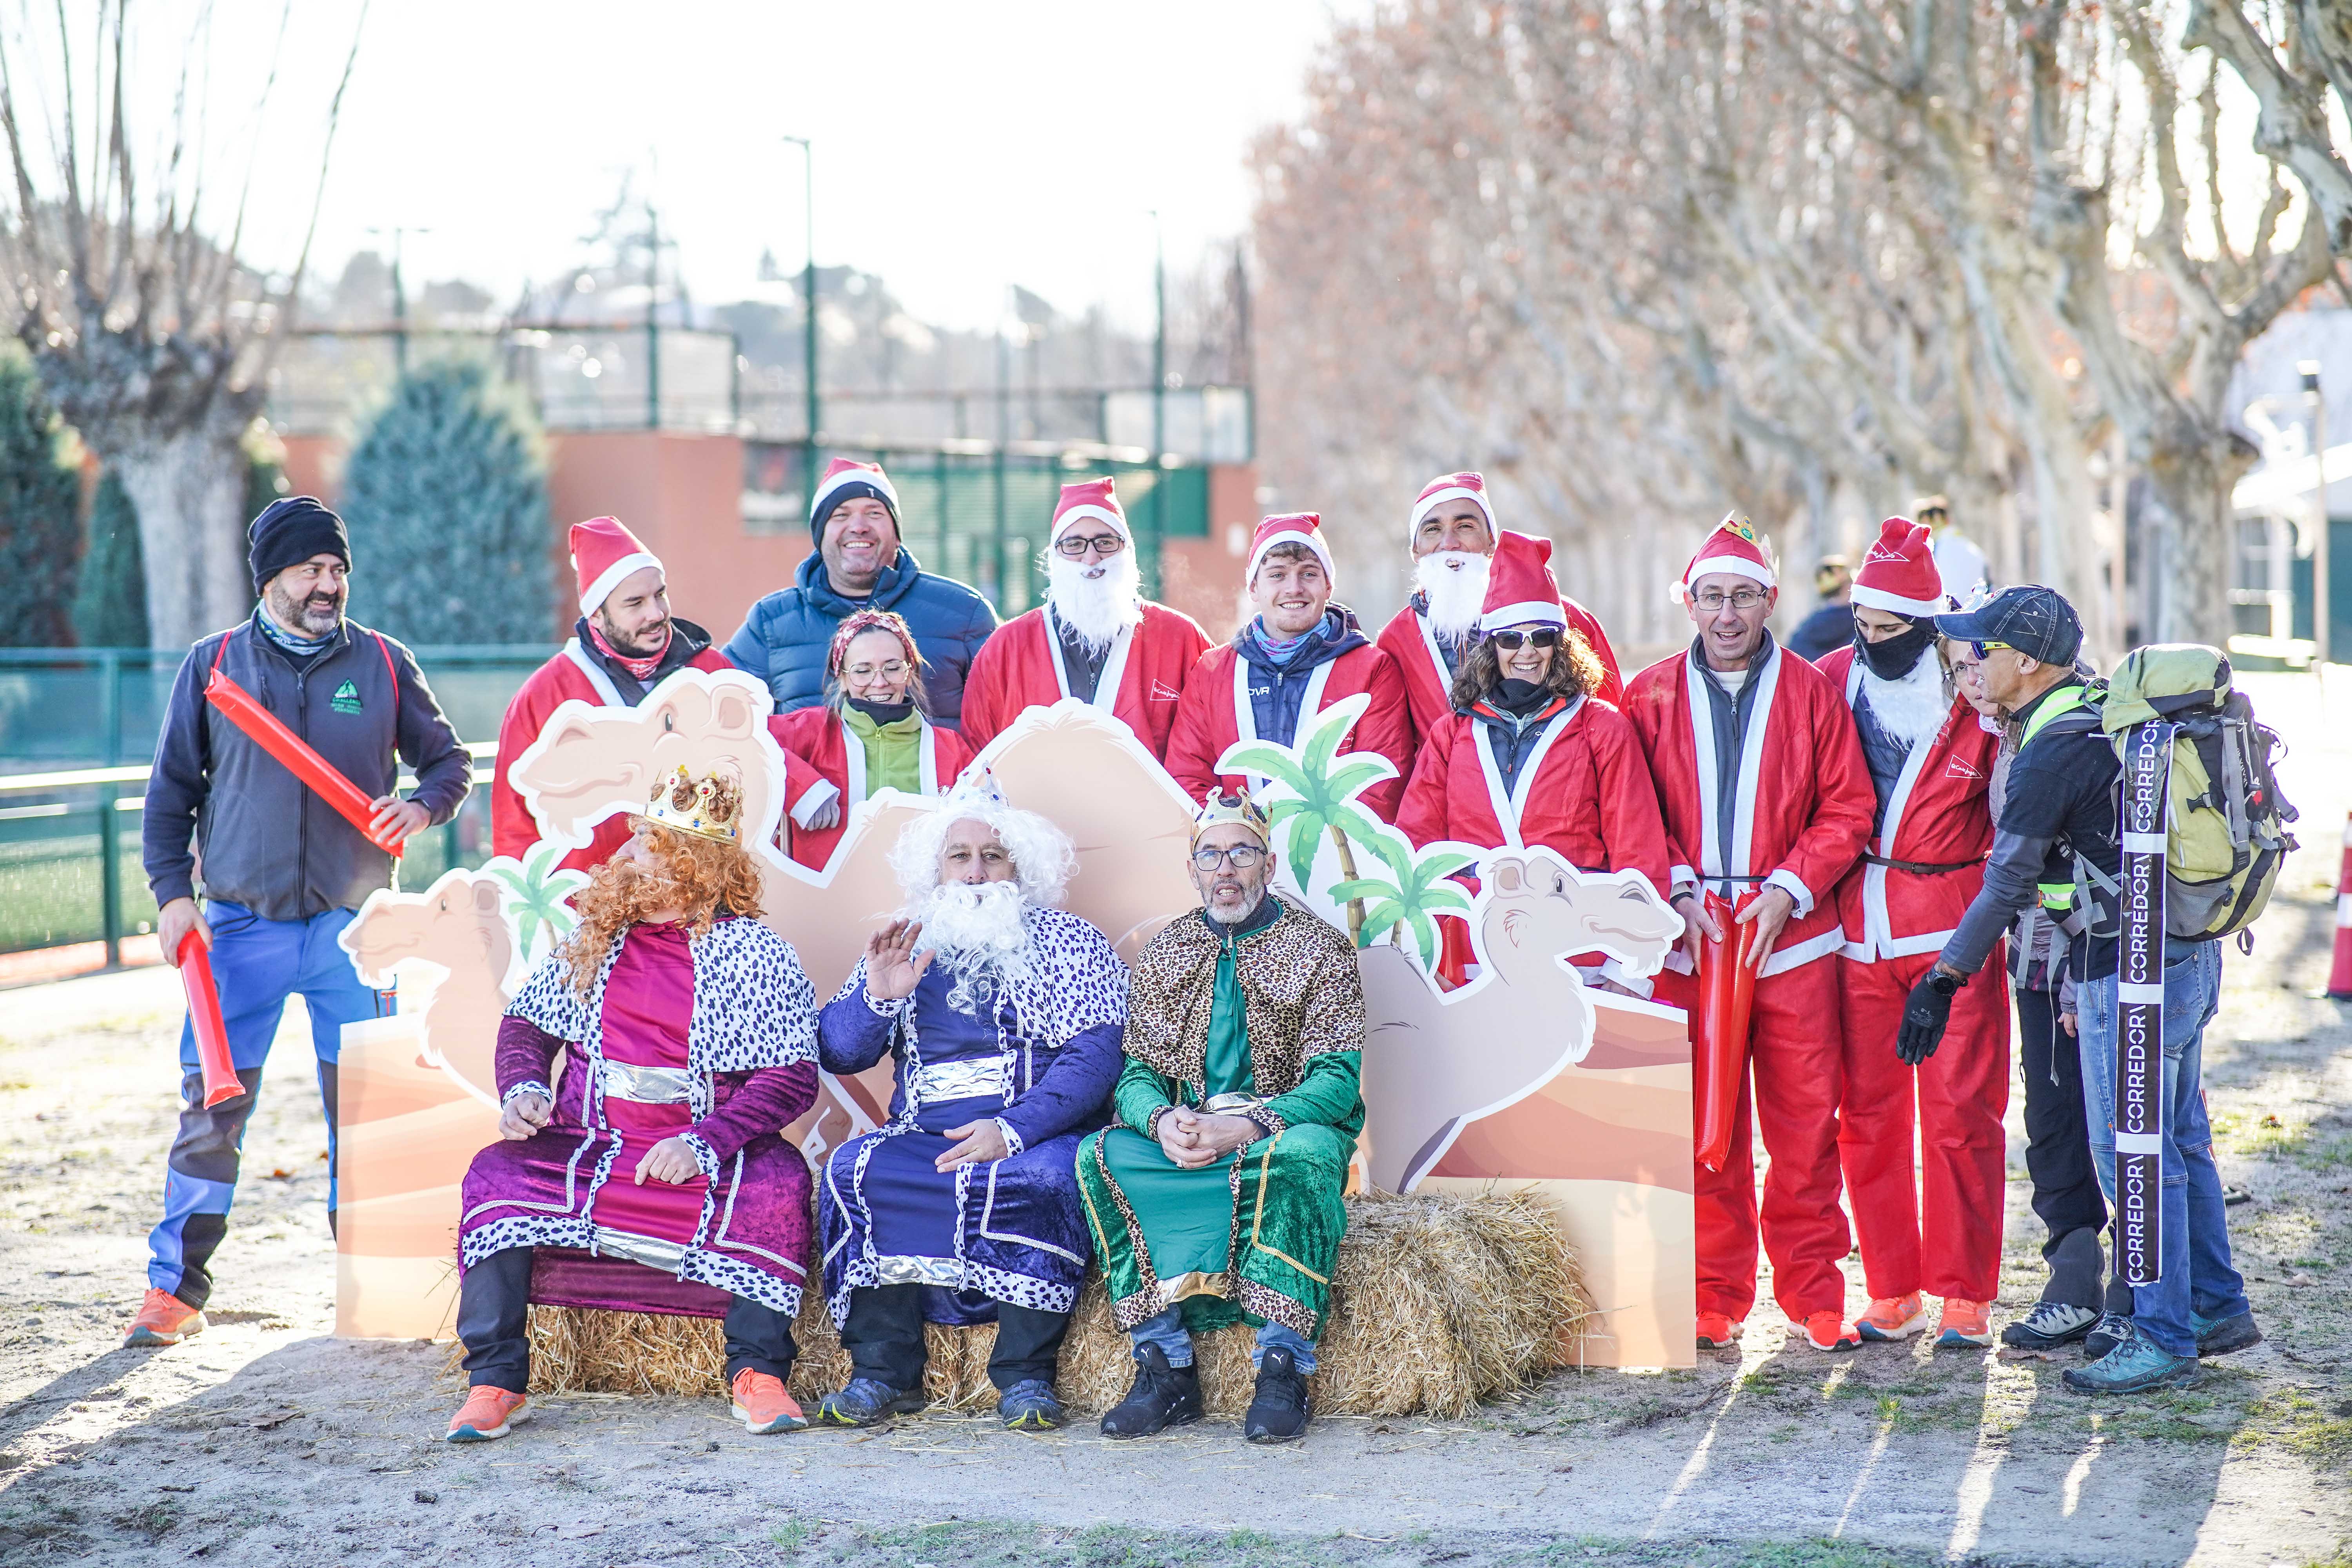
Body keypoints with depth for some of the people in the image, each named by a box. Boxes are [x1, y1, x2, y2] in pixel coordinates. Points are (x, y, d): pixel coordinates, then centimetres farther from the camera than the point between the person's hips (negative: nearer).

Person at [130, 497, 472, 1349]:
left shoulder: (383, 663, 7)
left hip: (352, 926, 1)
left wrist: (422, 806, -8)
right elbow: (171, 791, 9)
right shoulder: (213, 666, 6)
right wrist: (172, 893, -1)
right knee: (211, 1105, -3)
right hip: (241, 924, -1)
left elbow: (449, 761, 14)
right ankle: (176, 1288, 5)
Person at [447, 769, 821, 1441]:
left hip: (705, 1155, -3)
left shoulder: (754, 954, -2)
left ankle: (758, 1374, -24)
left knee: (776, 1182, -33)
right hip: (587, 1151, 4)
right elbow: (526, 1023, 19)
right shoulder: (593, 941, 12)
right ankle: (495, 1382, -22)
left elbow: (793, 1078, -10)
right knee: (497, 1175, -22)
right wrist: (522, 1090, -5)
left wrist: (703, 1145, -23)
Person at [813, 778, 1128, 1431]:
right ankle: (882, 1371, -22)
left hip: (1036, 1136, -3)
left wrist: (1013, 1131, -22)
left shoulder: (1070, 943, 7)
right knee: (856, 1168, -26)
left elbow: (1095, 1058, -7)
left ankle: (1025, 1375, -25)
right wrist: (878, 996, -8)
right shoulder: (907, 947, 18)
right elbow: (837, 1055, 13)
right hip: (924, 1136, 3)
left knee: (1039, 1178, -35)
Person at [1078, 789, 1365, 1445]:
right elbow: (1137, 1072, 7)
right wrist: (1162, 1121, -19)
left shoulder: (1320, 948, 0)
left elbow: (1337, 1077, -8)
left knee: (1301, 1154, -39)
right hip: (1183, 1137, 3)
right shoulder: (1164, 952, 11)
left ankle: (1283, 1371, -34)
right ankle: (1166, 1369, -27)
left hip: (1285, 1126, -3)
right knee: (1103, 1156, -27)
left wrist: (1250, 1127, -25)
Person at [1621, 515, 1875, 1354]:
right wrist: (1677, 891, -6)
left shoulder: (1810, 693, 5)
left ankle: (1813, 1292, 11)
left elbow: (1847, 810, 4)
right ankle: (1716, 1299, 11)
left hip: (1792, 938, 0)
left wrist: (1788, 889, -7)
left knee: (1804, 1125, 0)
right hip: (1689, 940, 1)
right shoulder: (1651, 696, 7)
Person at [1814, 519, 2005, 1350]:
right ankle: (1893, 1292, 15)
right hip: (1858, 928, 3)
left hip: (1953, 928, -3)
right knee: (1867, 1114, 5)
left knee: (1960, 1112, -1)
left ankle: (1964, 1295, 8)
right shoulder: (1830, 682, 4)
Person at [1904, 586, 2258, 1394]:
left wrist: (1942, 979, -9)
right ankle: (2215, 1307, 27)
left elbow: (2009, 881, -16)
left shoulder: (2054, 749, -18)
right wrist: (2083, 982, 22)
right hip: (2188, 951, 10)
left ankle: (2163, 1337, 4)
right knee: (2177, 1139, 18)